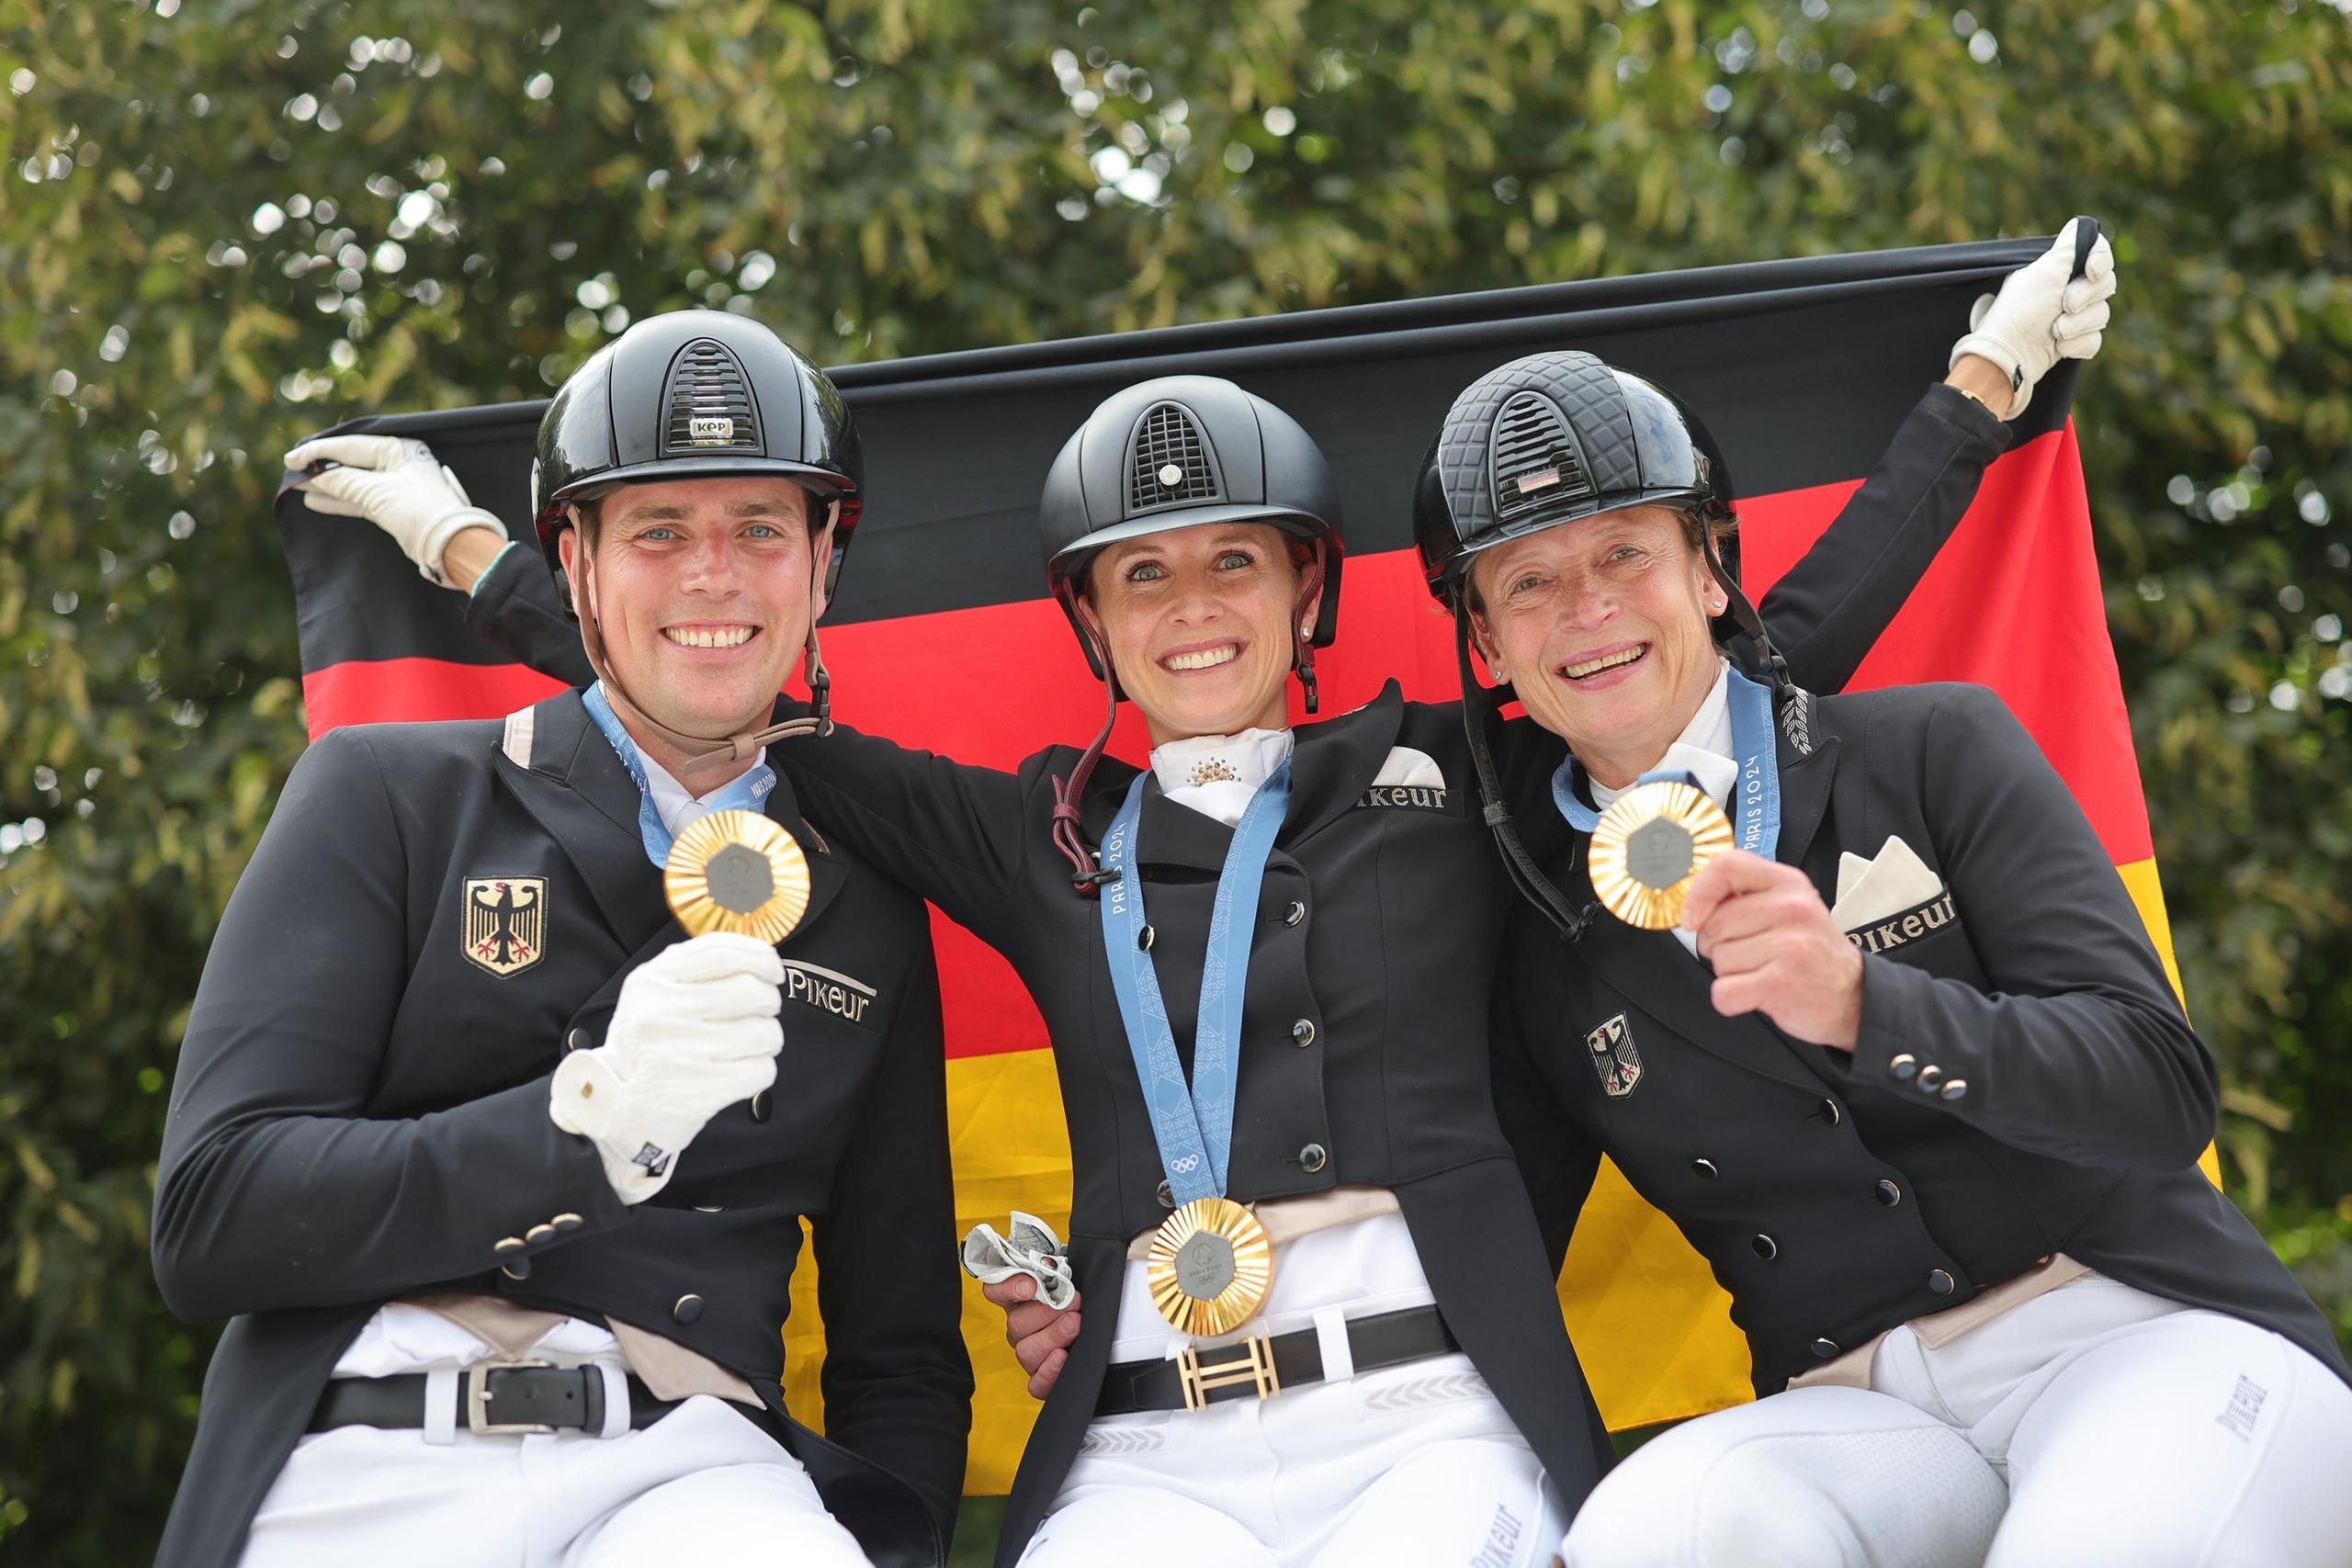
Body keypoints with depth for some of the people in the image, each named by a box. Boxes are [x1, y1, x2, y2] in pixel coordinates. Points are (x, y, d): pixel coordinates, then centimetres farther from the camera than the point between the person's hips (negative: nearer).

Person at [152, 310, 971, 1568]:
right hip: (372, 1466, -1)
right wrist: (591, 1124, -15)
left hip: (691, 1467, 1)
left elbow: (901, 1354, 20)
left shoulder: (866, 915, 19)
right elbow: (207, 1223, -2)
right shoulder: (384, 798, 10)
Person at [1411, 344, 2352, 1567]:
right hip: (1857, 1409, 2)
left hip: (2145, 1332, -1)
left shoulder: (1937, 751, 4)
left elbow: (2163, 1094, -6)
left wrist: (1861, 1006, -23)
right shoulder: (1536, 947, 11)